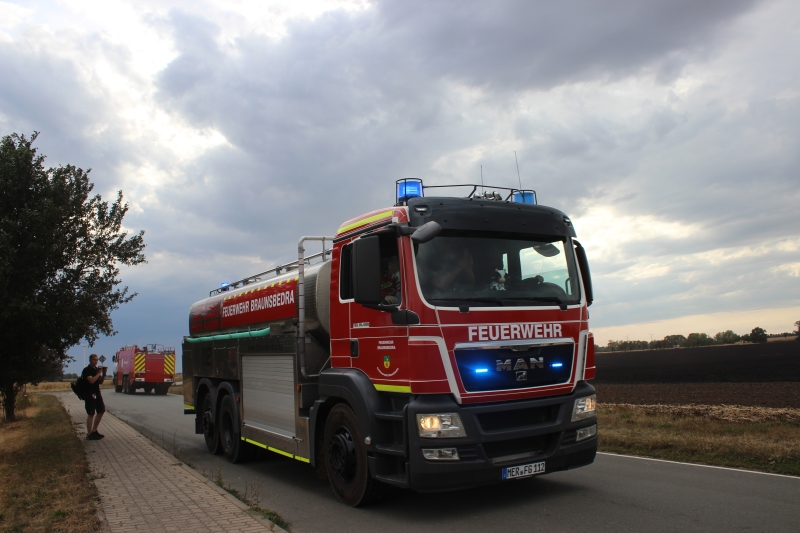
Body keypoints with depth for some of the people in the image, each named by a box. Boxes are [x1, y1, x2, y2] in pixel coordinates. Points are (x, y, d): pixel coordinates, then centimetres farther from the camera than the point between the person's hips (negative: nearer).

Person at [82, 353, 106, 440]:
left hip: (97, 393, 8)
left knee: (101, 411, 10)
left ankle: (94, 431, 21)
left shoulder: (97, 369, 14)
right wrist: (99, 373, -18)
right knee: (91, 414, -6)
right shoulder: (87, 370, -11)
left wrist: (104, 374, 2)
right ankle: (89, 434, 0)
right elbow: (91, 380, -24)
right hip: (90, 394, -8)